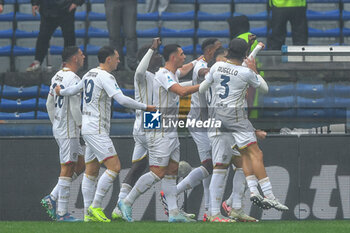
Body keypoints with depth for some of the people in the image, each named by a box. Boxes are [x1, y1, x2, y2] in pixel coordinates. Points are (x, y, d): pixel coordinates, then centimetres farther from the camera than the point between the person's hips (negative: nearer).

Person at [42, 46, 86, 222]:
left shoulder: (57, 77, 13)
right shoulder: (73, 79, -16)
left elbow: (49, 104, 19)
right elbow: (75, 108, -20)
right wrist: (83, 126, -9)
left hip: (58, 128, 10)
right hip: (69, 130, -10)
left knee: (80, 164, 16)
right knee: (67, 169, -6)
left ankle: (52, 198, 11)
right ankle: (61, 212, -5)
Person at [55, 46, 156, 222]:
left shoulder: (89, 75, 14)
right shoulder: (105, 77, -13)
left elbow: (73, 90, 31)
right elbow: (122, 100, -24)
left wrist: (61, 92, 52)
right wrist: (145, 107, -17)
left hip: (88, 129, 10)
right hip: (97, 130, -10)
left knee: (91, 171, 10)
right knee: (114, 166, -13)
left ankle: (89, 214, 10)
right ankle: (95, 206, -15)